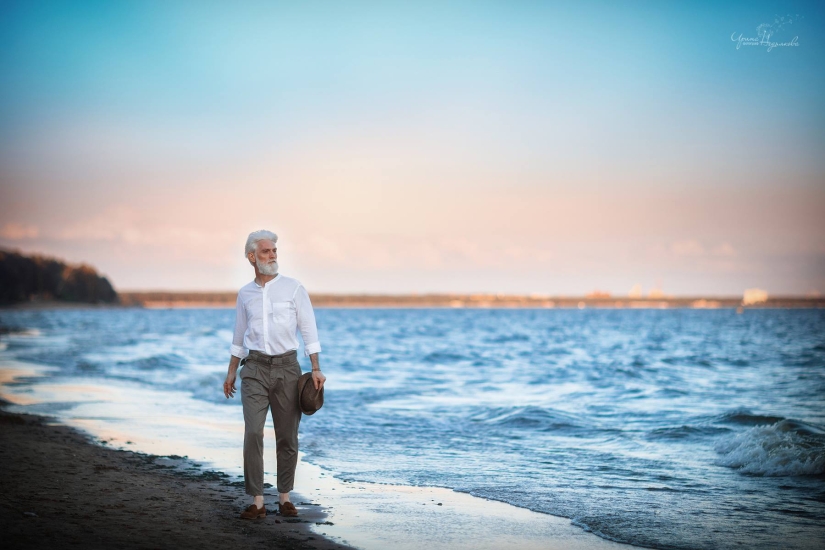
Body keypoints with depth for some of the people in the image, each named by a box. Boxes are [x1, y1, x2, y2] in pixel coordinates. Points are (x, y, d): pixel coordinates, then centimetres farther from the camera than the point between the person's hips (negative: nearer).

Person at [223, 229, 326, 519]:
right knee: (253, 433, -11)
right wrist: (231, 373, 18)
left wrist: (316, 369, -9)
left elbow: (308, 331, -1)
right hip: (255, 369, 1)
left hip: (286, 367, -1)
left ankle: (284, 497, 17)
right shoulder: (245, 294, 10)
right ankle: (257, 501, -7)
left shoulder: (294, 288, 1)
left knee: (287, 437, 4)